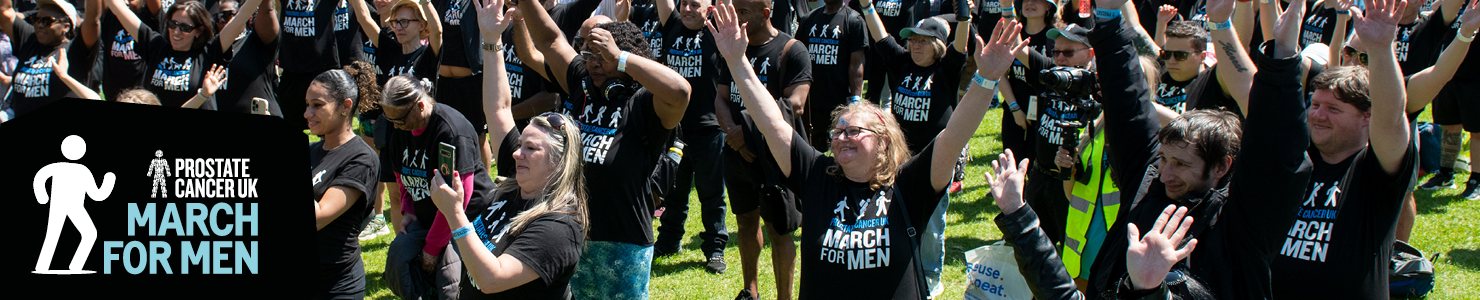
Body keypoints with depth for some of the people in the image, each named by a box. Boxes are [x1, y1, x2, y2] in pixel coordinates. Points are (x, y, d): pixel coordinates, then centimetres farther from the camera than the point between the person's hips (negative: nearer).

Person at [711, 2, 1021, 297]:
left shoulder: (904, 187, -8)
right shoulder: (818, 178, -1)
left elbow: (953, 139, -19)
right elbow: (772, 123, -6)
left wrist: (985, 79, -31)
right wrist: (737, 62, -13)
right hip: (819, 292, 3)